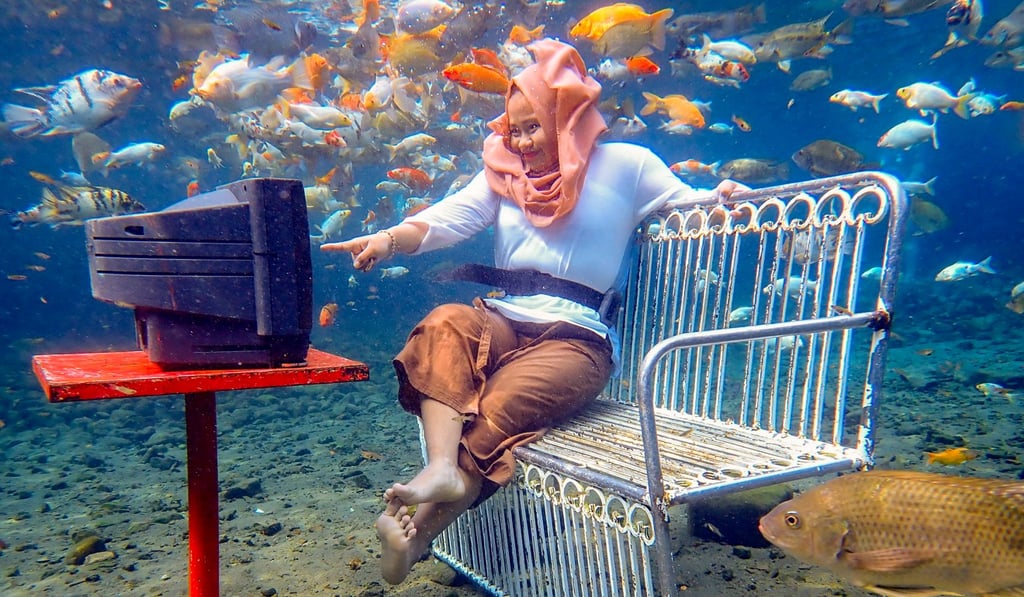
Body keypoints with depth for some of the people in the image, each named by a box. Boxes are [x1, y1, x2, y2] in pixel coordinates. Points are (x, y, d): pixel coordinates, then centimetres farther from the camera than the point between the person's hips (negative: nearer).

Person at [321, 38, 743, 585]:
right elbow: (447, 219, 2)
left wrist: (719, 197, -14)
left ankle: (423, 525, -23)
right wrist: (389, 239, -17)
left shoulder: (624, 164, 8)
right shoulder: (504, 173, 16)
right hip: (505, 320, 4)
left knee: (498, 409, -30)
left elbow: (689, 205, 10)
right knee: (446, 324, -31)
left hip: (577, 335, -3)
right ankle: (442, 468, -42)